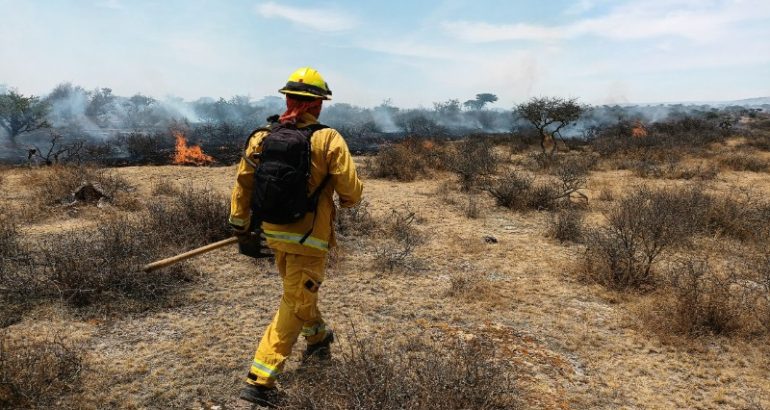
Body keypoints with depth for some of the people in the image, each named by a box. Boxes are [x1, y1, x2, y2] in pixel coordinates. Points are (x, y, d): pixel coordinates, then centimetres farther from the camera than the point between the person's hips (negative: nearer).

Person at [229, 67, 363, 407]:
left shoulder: (262, 137, -3)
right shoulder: (329, 140, -15)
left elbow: (243, 183, 2)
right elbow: (351, 190, -14)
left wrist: (239, 223, 14)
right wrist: (347, 201, 10)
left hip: (273, 232, 5)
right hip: (308, 238, -5)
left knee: (299, 292, 27)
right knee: (295, 304, 5)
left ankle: (317, 337, 50)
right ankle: (260, 380, 5)